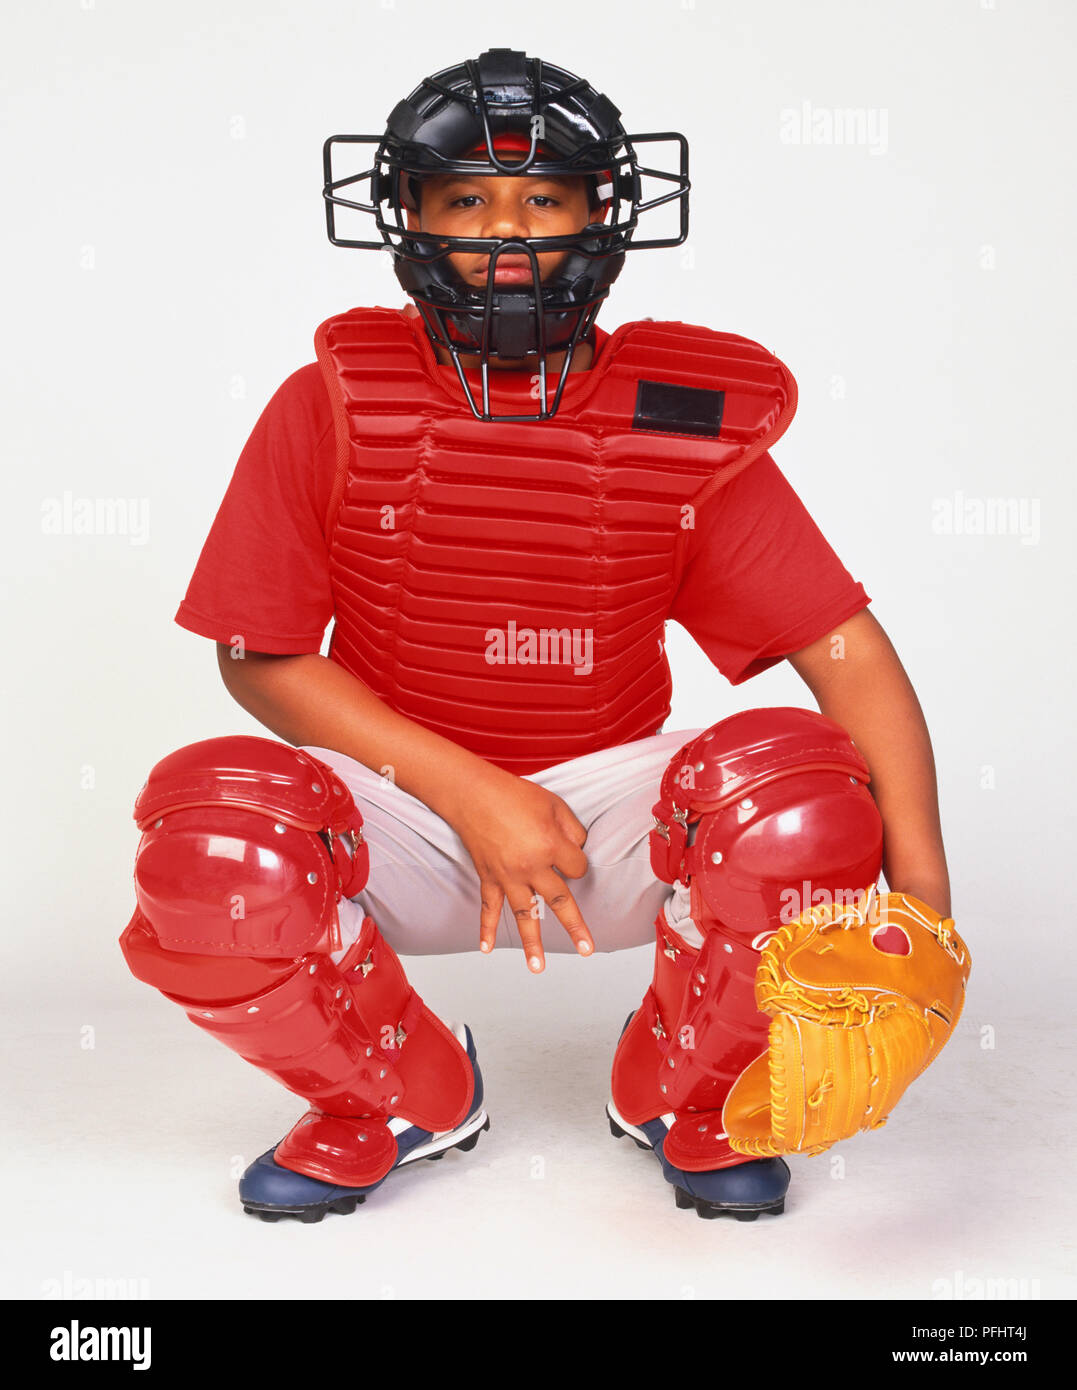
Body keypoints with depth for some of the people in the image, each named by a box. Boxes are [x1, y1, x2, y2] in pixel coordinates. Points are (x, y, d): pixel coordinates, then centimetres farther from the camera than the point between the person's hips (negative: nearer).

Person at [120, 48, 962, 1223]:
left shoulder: (689, 424, -7)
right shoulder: (332, 407, -7)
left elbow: (847, 644, -11)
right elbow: (261, 655, -5)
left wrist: (920, 886, -25)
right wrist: (468, 794, -16)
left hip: (613, 800, 0)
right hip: (402, 810, 0)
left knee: (807, 790, -28)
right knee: (204, 839, -29)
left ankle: (681, 1093, 5)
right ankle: (404, 1098, 4)